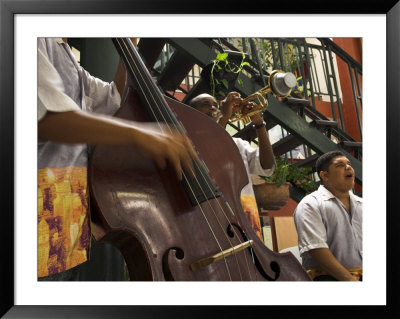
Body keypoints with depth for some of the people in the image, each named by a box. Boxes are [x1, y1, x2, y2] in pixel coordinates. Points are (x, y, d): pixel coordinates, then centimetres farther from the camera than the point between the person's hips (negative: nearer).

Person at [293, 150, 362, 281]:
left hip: (362, 274, 6)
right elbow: (316, 249, -12)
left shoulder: (360, 203, 19)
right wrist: (350, 280, -17)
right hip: (330, 276, -6)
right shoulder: (310, 205, -2)